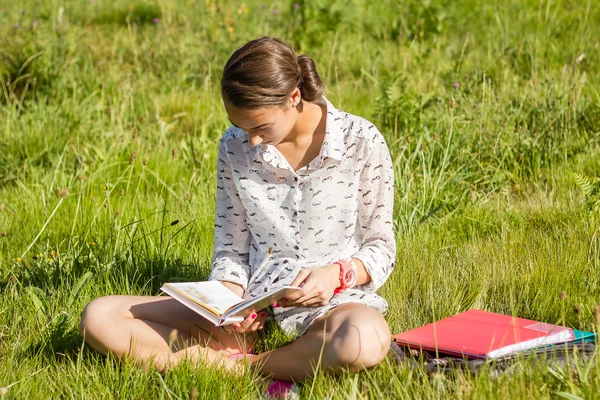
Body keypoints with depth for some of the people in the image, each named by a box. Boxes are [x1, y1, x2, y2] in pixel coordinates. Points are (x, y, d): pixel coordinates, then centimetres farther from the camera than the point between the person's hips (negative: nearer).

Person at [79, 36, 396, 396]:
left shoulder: (361, 142, -6)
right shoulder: (236, 147, 3)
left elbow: (381, 249, 1)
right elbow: (231, 251, 8)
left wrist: (338, 273, -20)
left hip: (334, 300, -4)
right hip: (255, 303, 4)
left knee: (366, 343, -45)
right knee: (100, 318, -14)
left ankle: (239, 363, -18)